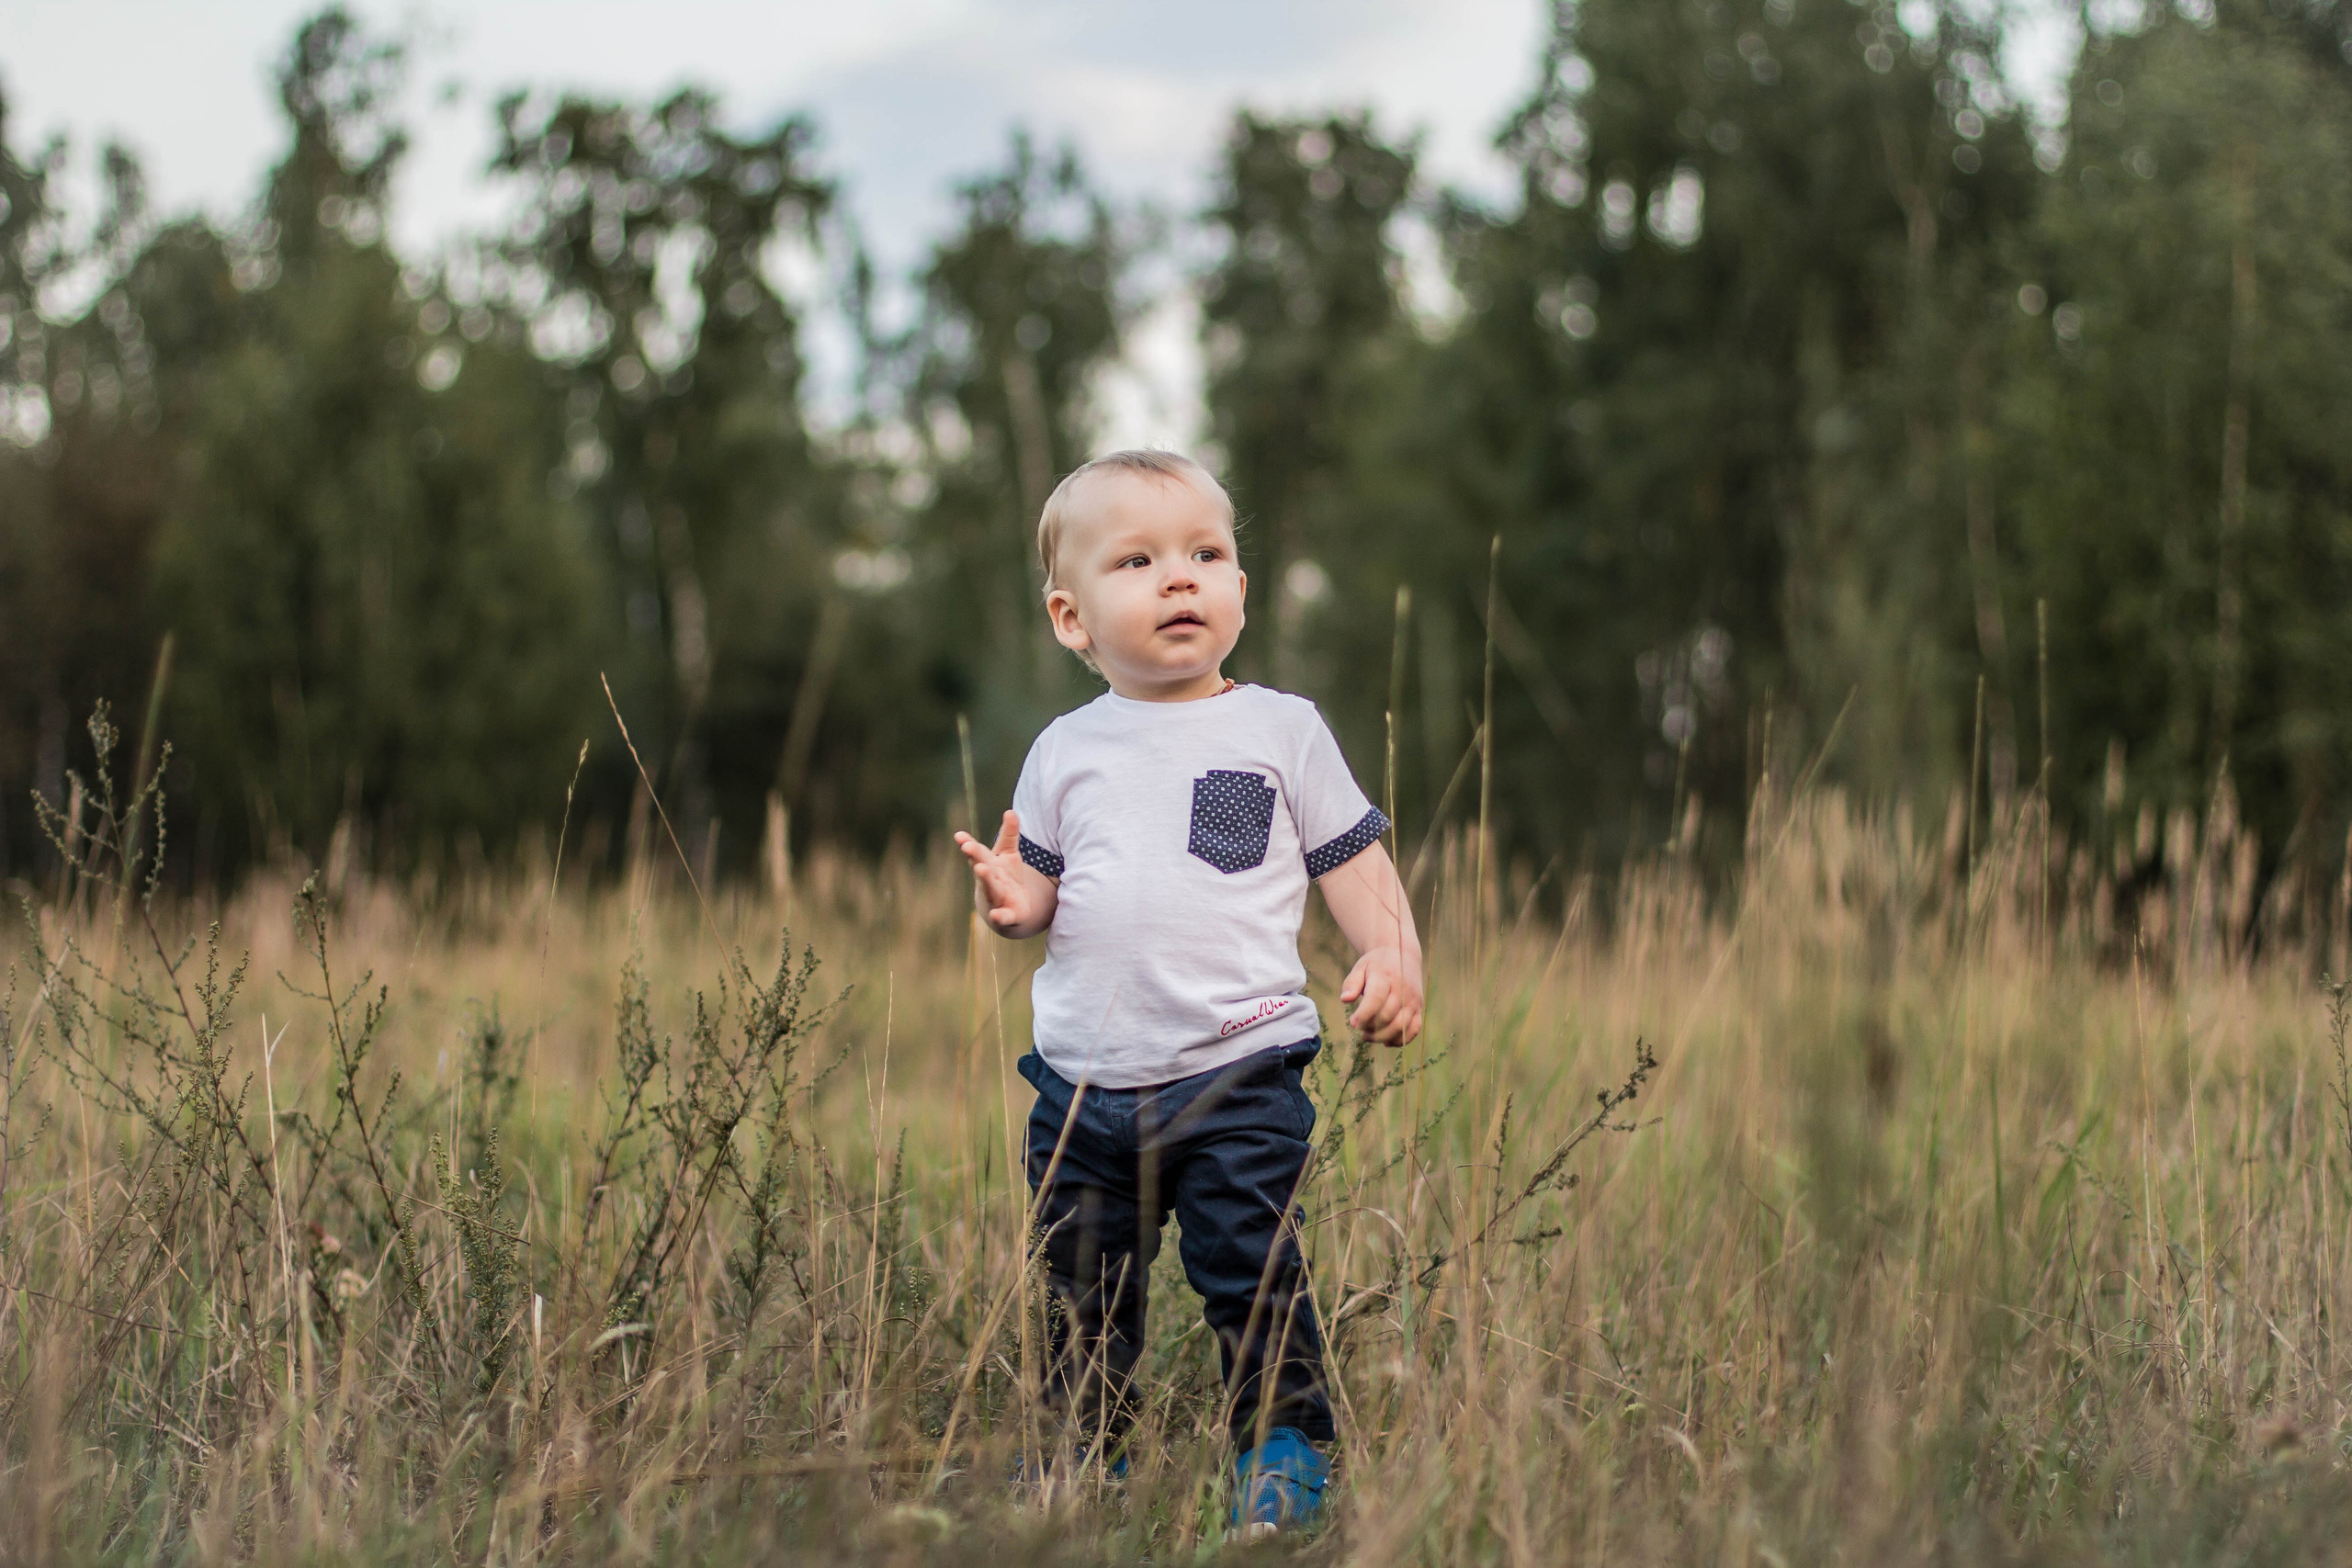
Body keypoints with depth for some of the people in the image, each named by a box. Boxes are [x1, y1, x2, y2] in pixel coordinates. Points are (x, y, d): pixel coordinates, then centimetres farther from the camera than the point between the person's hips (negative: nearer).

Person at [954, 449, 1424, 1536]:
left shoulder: (1280, 731, 4)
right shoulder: (1066, 753, 9)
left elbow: (1354, 865, 6)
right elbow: (1047, 892, 13)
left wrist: (1392, 957, -11)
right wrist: (1013, 900, -10)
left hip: (1238, 1076, -3)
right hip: (1084, 1083, 3)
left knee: (1254, 1281, -5)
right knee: (1083, 1301, 11)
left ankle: (1285, 1452, 10)